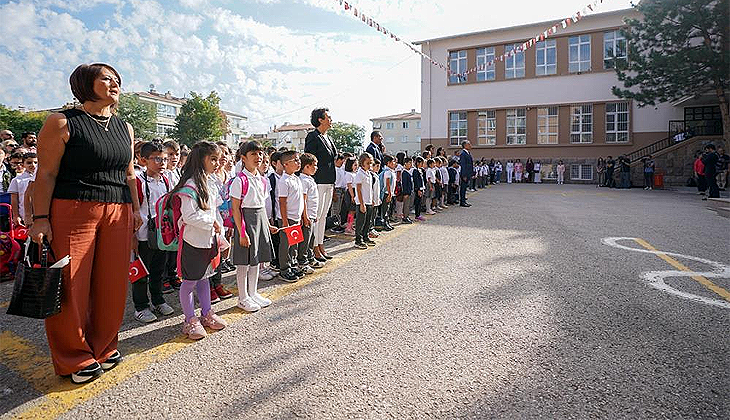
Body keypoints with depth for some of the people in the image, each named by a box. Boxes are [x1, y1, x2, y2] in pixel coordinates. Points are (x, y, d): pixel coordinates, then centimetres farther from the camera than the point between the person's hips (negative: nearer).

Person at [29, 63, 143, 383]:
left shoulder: (124, 128, 15)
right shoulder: (62, 123, -2)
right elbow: (46, 174, -6)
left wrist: (136, 210, 13)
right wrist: (40, 219, -11)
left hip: (118, 214, 5)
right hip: (72, 211, -5)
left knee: (112, 285, 7)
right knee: (71, 288, 1)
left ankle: (103, 347, 25)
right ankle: (75, 359, 18)